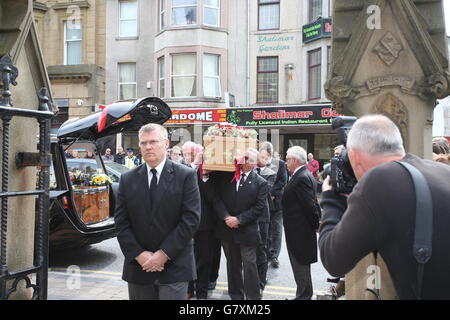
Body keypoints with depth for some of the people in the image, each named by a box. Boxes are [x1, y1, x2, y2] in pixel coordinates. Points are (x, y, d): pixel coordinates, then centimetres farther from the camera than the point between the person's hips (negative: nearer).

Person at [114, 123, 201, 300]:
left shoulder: (186, 176, -5)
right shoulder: (127, 179, 4)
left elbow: (191, 219, -10)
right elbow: (121, 222, 2)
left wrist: (164, 254, -13)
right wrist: (139, 254, -8)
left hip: (174, 267, -3)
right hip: (138, 266, 3)